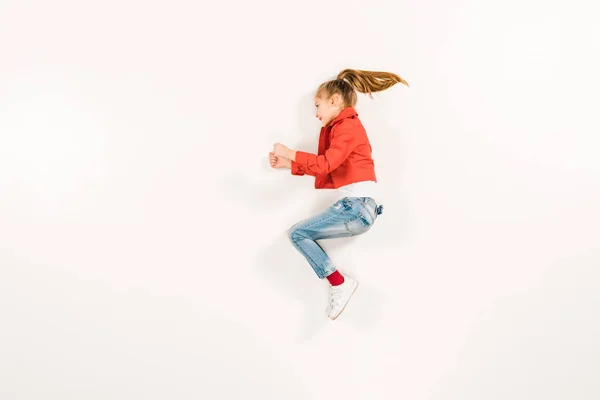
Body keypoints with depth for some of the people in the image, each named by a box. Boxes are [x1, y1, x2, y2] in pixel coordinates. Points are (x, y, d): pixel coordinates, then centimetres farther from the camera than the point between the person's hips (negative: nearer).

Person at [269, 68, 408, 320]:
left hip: (357, 207, -10)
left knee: (297, 233, -8)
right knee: (299, 234, 12)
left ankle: (339, 283, -6)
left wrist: (289, 152, -12)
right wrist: (286, 164, 15)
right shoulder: (339, 128, 20)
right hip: (352, 207, 10)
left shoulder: (348, 125, -9)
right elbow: (323, 167, 21)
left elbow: (325, 164, -21)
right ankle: (338, 284, 6)